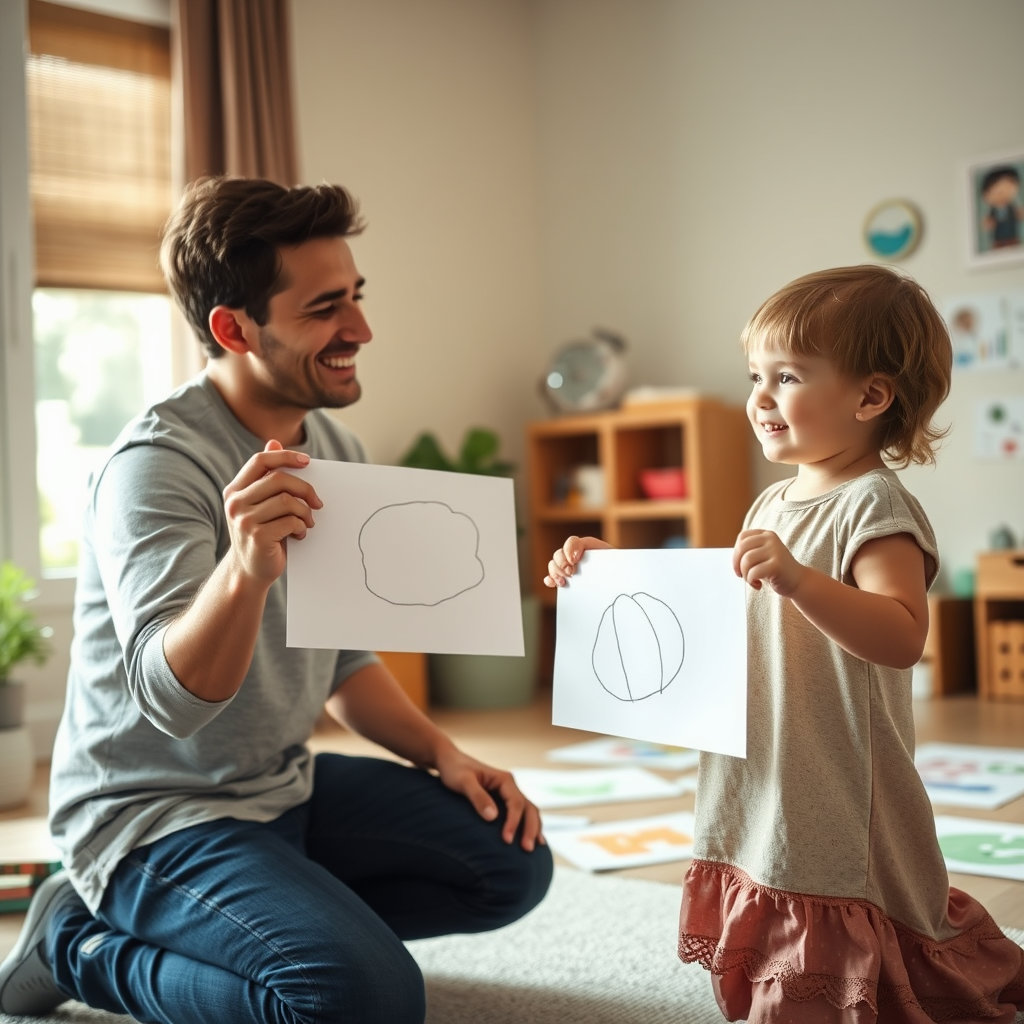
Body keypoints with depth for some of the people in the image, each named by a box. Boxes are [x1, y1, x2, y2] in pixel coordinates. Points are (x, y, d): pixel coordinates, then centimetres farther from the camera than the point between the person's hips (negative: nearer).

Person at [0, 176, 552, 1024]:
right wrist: (246, 569, -50)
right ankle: (85, 944, -3)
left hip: (286, 787, 8)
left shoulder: (336, 450, 5)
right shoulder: (157, 463, -20)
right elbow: (170, 697, -32)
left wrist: (441, 752, 2)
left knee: (513, 863, 4)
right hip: (153, 814, -8)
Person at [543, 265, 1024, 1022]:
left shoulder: (873, 505, -12)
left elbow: (902, 636, -24)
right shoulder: (773, 505, 12)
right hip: (760, 804, 9)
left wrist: (798, 579, -36)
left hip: (835, 811, -9)